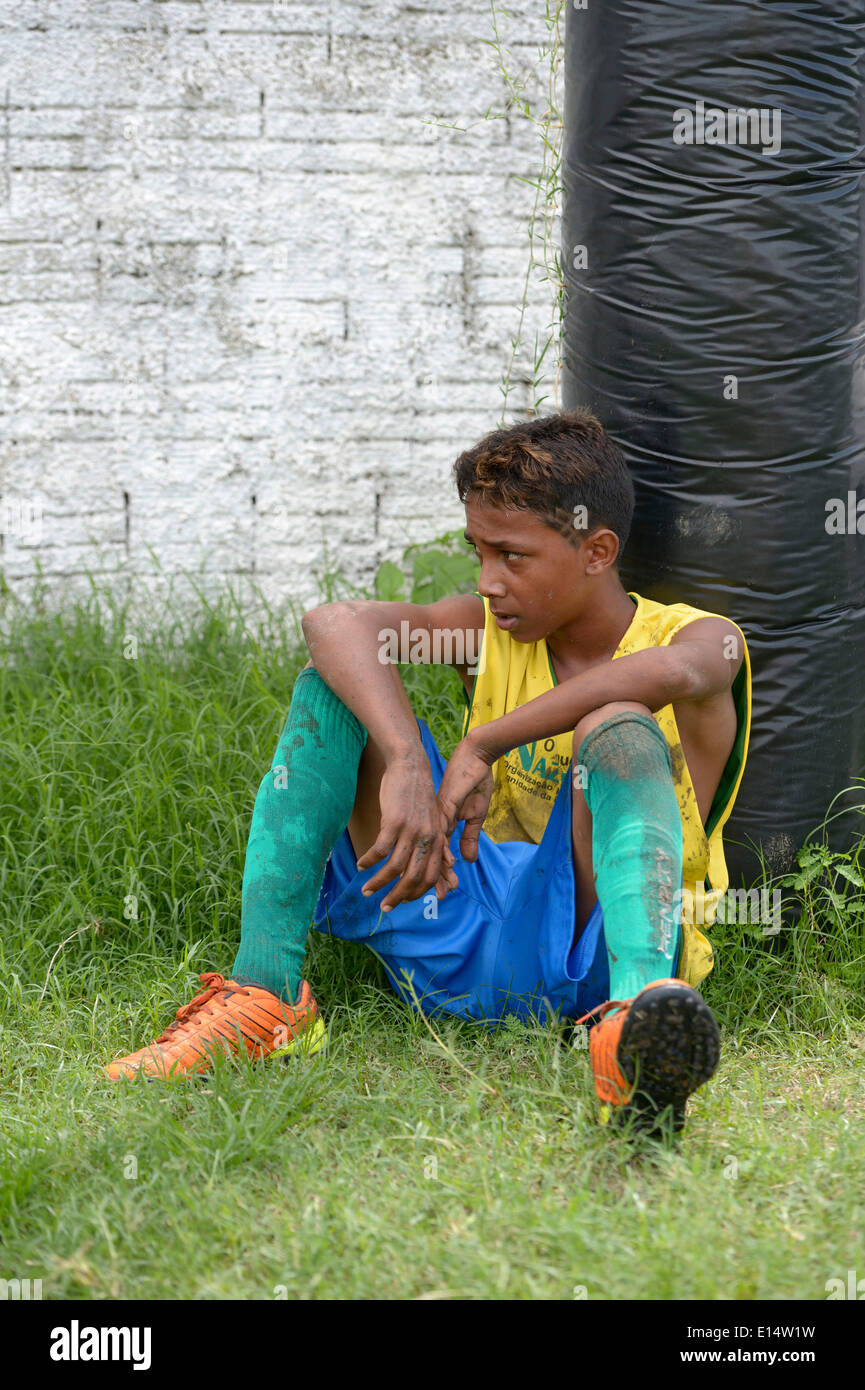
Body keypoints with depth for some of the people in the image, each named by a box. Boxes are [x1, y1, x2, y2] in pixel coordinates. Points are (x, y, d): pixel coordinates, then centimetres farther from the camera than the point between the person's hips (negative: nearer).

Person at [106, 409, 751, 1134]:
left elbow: (672, 672, -30)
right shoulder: (487, 631, 9)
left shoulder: (702, 637, -1)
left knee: (618, 728, -31)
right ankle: (264, 999, -22)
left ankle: (639, 1008, -60)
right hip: (455, 927, 4)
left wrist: (481, 746, -31)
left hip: (590, 947, -4)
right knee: (336, 681, -9)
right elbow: (334, 622, -14)